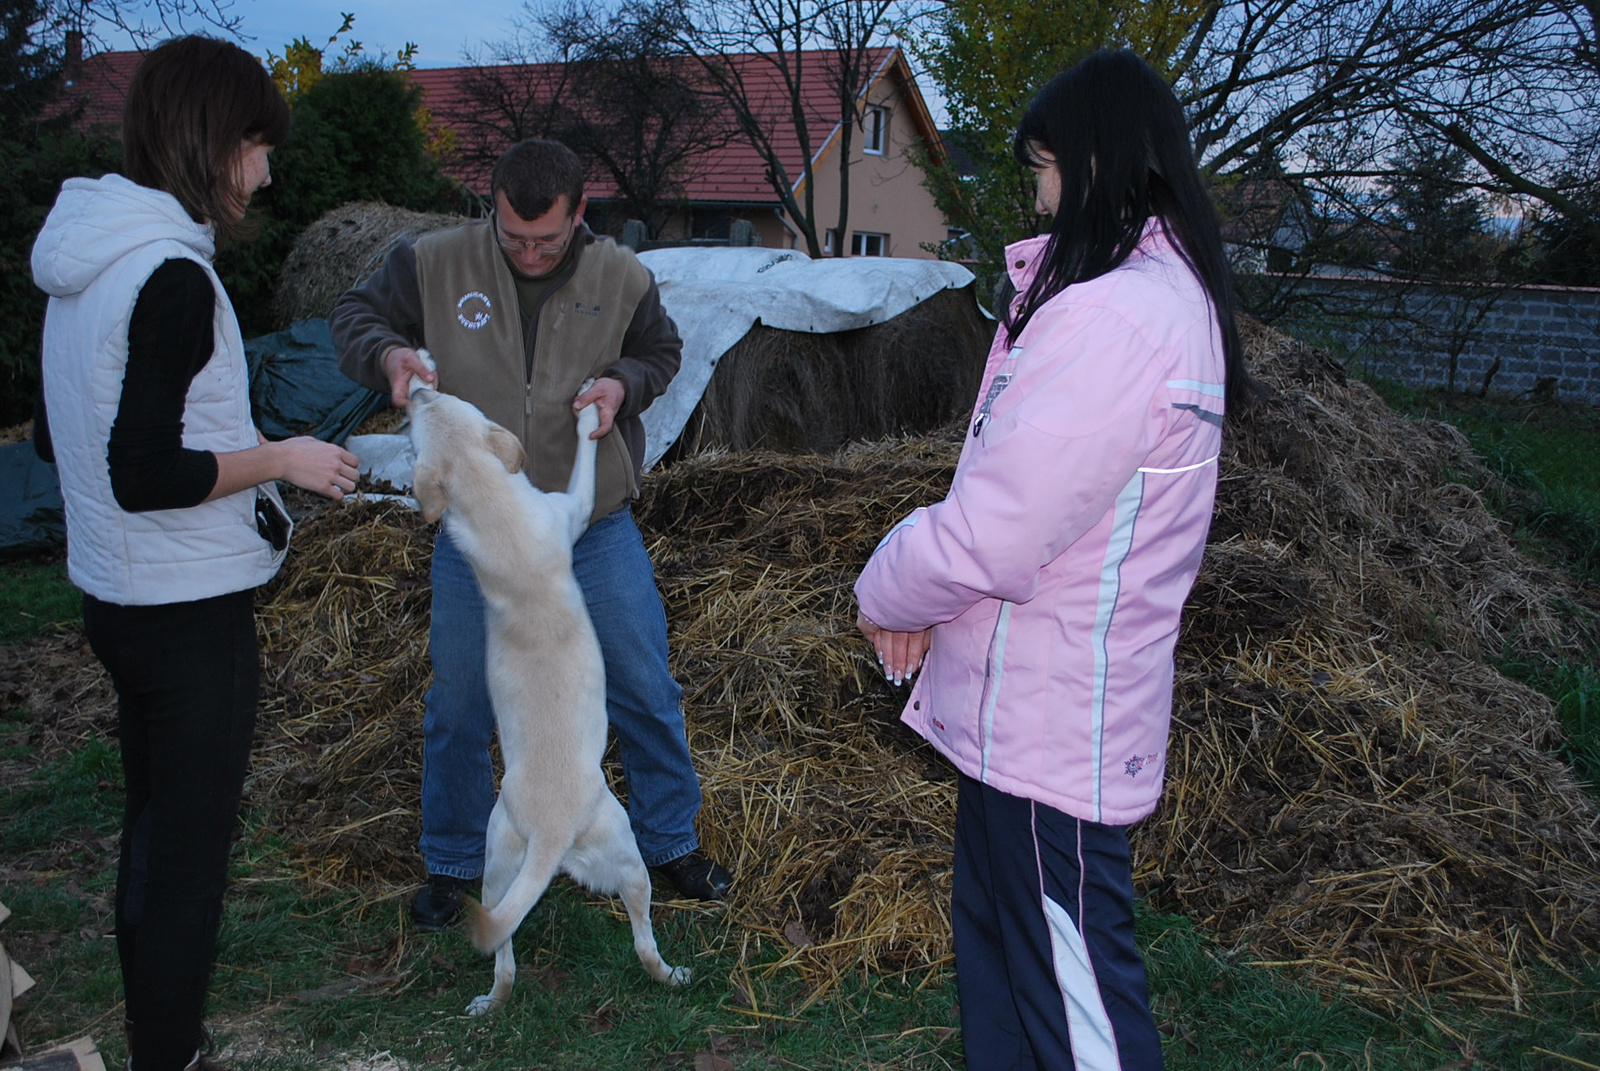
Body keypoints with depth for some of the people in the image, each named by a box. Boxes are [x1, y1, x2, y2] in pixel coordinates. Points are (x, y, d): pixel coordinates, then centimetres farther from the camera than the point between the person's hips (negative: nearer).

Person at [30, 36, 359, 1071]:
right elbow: (145, 476, -25)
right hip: (190, 607, -10)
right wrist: (279, 459, -13)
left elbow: (62, 437, 16)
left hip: (116, 594, 10)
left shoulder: (86, 263, 8)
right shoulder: (172, 276, -21)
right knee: (191, 843, 3)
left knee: (153, 826, 21)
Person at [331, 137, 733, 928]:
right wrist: (388, 354, -19)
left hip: (596, 530, 1)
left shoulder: (621, 278, -5)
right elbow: (354, 316, 4)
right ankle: (452, 863, 33)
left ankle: (670, 843, 31)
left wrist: (623, 382, -11)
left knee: (645, 692, 9)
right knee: (458, 708, 11)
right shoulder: (436, 263, -9)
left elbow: (661, 351, 12)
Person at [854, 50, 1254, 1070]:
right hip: (1033, 707, 10)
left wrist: (888, 593, -5)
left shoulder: (1113, 316, -26)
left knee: (1072, 976, 5)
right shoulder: (1172, 290, 9)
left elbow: (993, 536, -25)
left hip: (1049, 724, -10)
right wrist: (927, 598, 4)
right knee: (996, 929, 23)